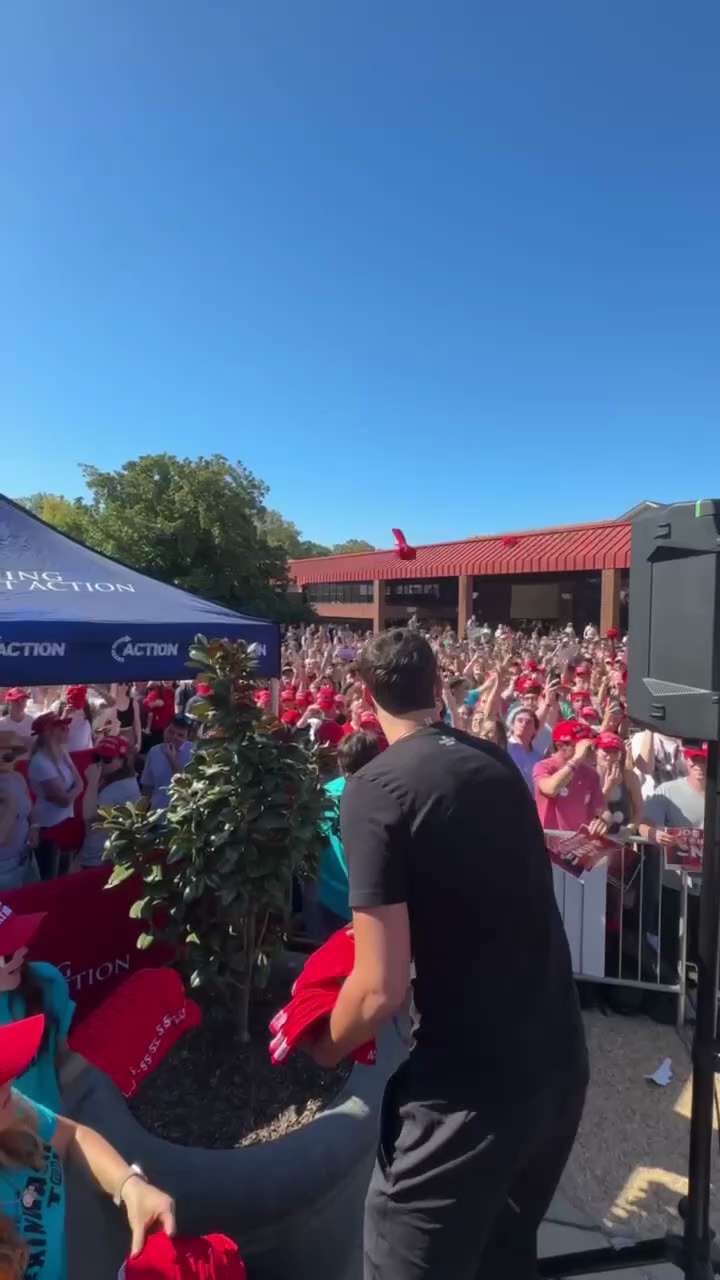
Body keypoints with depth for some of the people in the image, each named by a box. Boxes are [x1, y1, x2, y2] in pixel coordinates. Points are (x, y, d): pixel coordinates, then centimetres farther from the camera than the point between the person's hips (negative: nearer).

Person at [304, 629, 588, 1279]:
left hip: (471, 1084, -7)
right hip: (560, 1060, 7)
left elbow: (380, 989, -19)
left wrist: (321, 1050, 2)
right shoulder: (498, 764, 2)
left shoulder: (374, 791, -18)